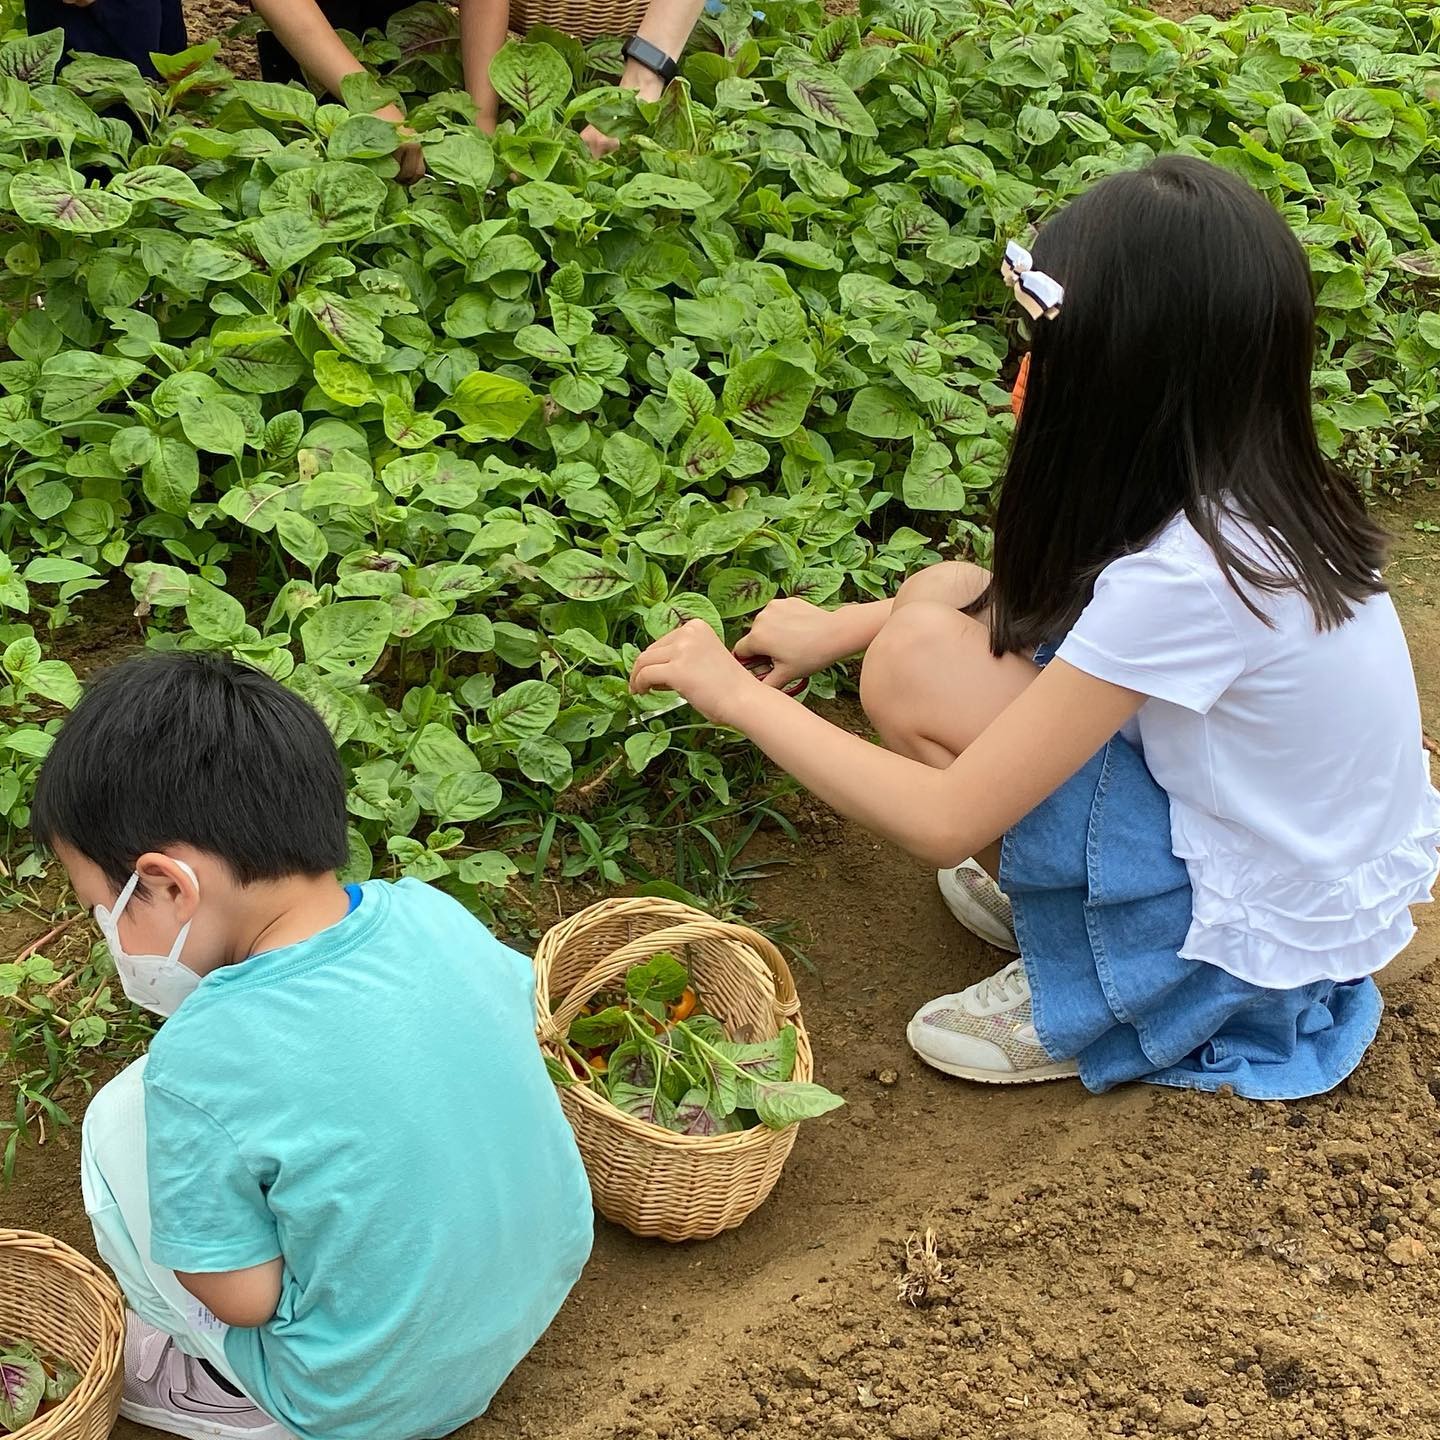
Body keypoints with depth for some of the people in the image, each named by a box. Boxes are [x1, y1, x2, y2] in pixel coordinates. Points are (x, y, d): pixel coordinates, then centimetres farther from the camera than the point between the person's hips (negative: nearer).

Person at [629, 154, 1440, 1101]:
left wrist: (738, 695, -15)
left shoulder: (1187, 576, -31)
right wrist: (848, 625, 8)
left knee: (918, 664, -16)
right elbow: (1038, 597, 15)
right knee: (943, 599, 1)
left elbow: (943, 823, -27)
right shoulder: (1252, 494, -7)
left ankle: (1095, 1000, -1)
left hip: (1267, 946, -8)